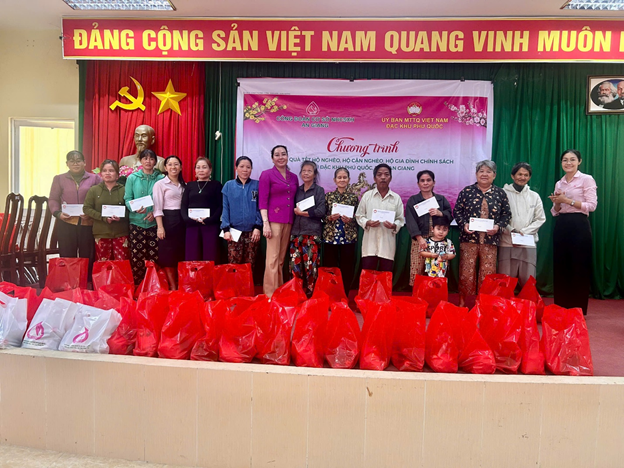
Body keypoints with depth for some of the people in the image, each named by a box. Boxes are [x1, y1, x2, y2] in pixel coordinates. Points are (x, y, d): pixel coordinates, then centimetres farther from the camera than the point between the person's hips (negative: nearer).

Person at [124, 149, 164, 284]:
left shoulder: (160, 179, 6)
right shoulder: (132, 178, 7)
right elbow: (127, 199, 5)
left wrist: (155, 212, -11)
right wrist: (135, 208, -15)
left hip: (154, 222, 0)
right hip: (137, 222, 0)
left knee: (154, 255, -1)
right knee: (137, 256, -1)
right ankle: (136, 284, 8)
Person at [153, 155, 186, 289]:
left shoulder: (184, 185, 14)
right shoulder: (160, 184, -2)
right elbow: (158, 208, -8)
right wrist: (160, 227, -16)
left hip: (182, 220, 5)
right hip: (168, 220, -5)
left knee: (181, 253, 7)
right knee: (168, 255, -2)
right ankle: (173, 287, 6)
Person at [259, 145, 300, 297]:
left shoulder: (293, 177, 15)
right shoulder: (267, 174, 1)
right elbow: (263, 201, -5)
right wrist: (265, 223, -13)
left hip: (289, 222, 5)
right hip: (274, 220, -5)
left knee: (281, 259, 9)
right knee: (273, 258, -6)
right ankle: (270, 293, -2)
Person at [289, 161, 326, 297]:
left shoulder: (319, 190, 4)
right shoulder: (297, 190, 16)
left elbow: (321, 212, -6)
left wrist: (301, 212, -8)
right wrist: (295, 211, -1)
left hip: (312, 233, -4)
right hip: (296, 232, 4)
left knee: (310, 264, -7)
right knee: (295, 264, 1)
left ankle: (310, 293, 5)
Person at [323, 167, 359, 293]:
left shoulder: (354, 197, 6)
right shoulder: (328, 195, 7)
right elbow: (322, 215, 9)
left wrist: (350, 219, -11)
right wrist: (330, 218, -11)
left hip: (348, 236, 0)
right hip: (330, 235, 0)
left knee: (347, 268, 2)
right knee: (330, 266, 2)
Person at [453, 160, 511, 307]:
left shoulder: (500, 193, 7)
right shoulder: (467, 191, 4)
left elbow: (506, 214, 10)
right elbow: (457, 210, 6)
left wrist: (498, 226, -7)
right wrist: (464, 224, -10)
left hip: (490, 239, 1)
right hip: (469, 238, -1)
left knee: (488, 272, 4)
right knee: (466, 271, 1)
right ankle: (462, 301, 15)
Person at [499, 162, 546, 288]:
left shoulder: (534, 196, 13)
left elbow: (540, 219, 9)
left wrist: (524, 232, -5)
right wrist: (511, 230, -15)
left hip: (528, 244, 3)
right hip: (507, 243, -2)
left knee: (527, 281, 2)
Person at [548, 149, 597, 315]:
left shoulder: (586, 179, -3)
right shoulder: (559, 184, 14)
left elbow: (592, 205, -12)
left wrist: (567, 200, -16)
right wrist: (557, 203, -5)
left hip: (579, 226, -6)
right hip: (561, 226, 6)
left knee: (579, 268, -1)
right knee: (560, 267, 7)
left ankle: (578, 310, 9)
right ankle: (561, 308, 16)